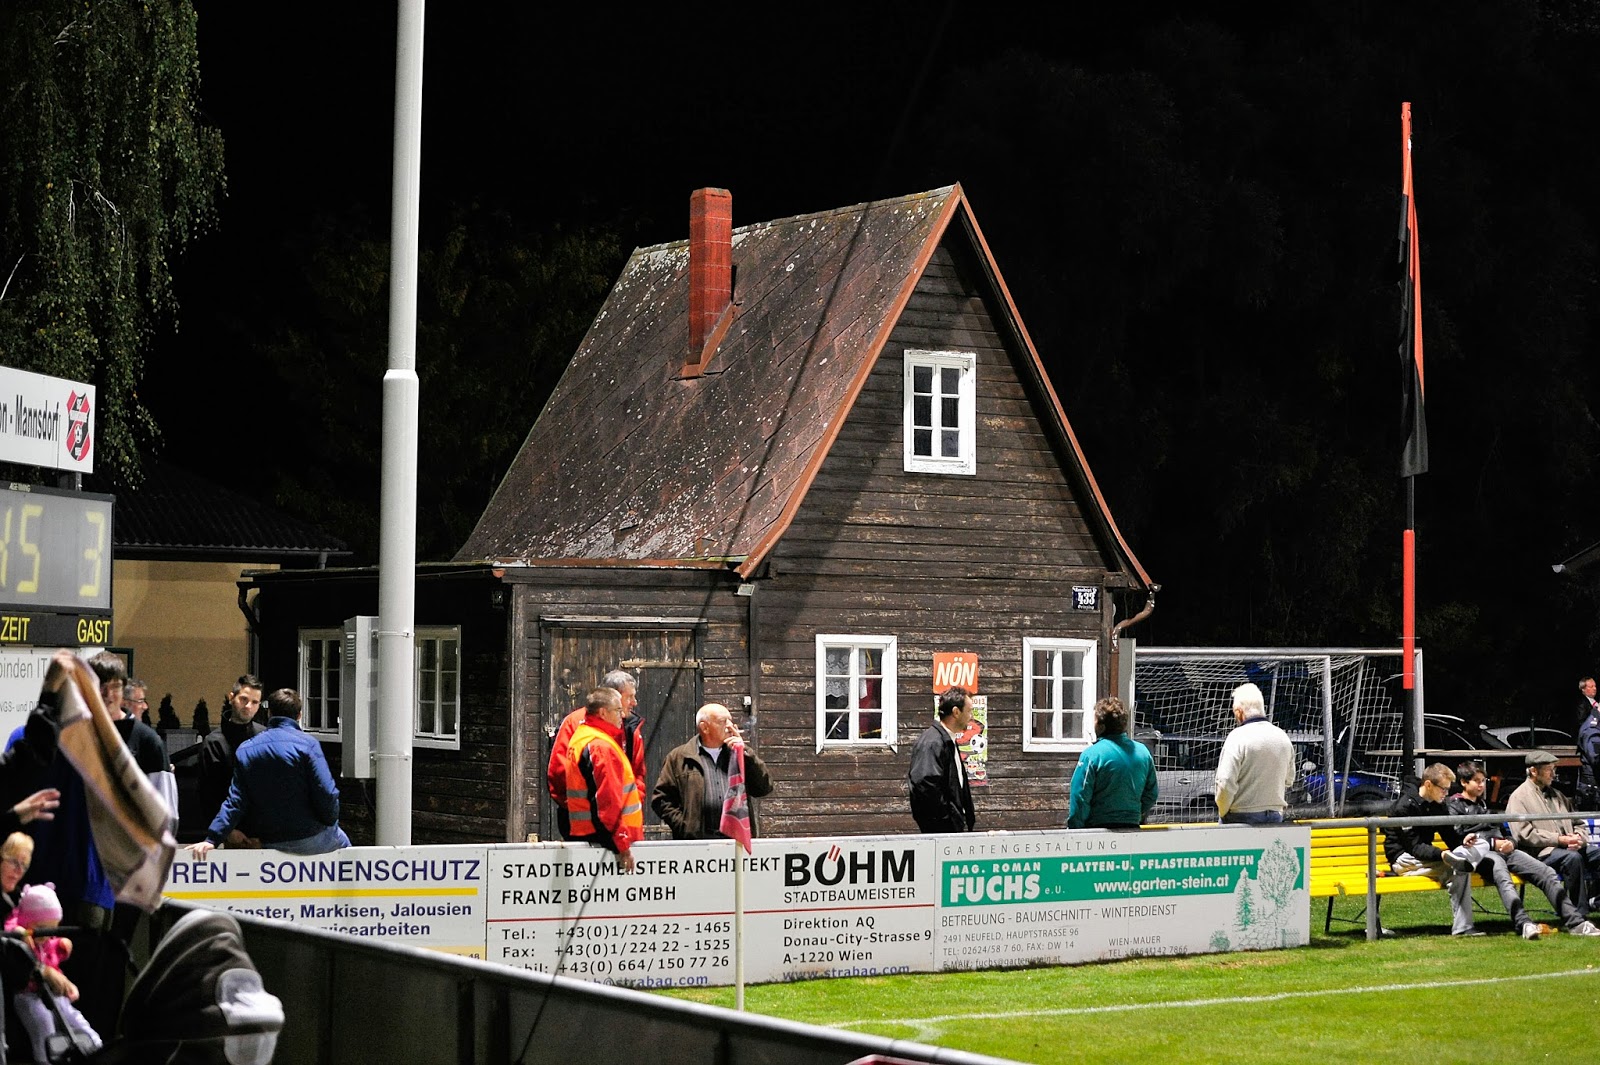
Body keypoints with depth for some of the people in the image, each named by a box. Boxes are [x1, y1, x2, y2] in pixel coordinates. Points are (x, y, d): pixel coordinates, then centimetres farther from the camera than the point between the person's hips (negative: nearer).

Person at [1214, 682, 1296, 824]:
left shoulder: (1237, 737, -13)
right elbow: (1288, 781, 17)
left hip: (1241, 817, -6)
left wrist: (1222, 812, -3)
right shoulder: (1282, 737, 8)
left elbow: (1225, 782, -16)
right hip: (1275, 816, 6)